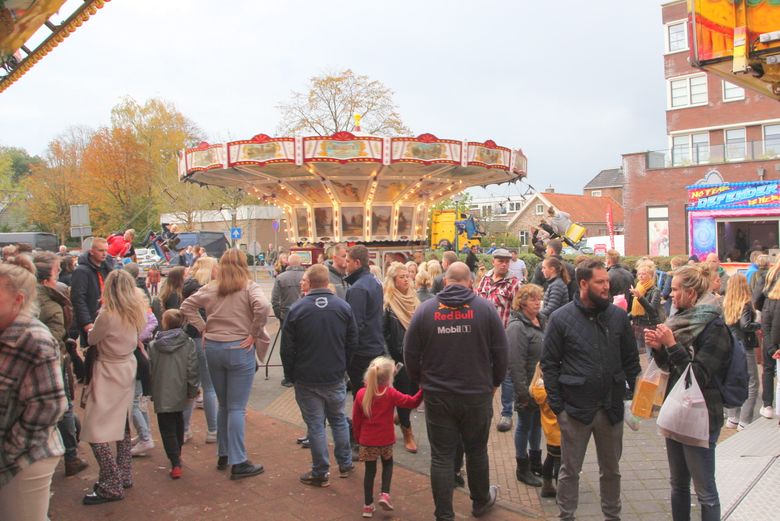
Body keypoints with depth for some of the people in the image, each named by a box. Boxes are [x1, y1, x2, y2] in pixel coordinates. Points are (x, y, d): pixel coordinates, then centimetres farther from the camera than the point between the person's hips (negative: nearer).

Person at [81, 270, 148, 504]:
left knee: (95, 431, -2)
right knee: (121, 425, 18)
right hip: (128, 368, 8)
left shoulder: (107, 315, -22)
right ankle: (124, 476, 28)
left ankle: (112, 487, 1)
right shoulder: (136, 312, -2)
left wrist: (92, 328, 15)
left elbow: (91, 340, -7)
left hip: (109, 374, -8)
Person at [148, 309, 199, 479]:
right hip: (180, 394, 2)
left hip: (162, 395, -2)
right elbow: (192, 369, -9)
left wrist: (148, 392, 11)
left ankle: (176, 463, -6)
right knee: (178, 423, 23)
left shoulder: (153, 345, -6)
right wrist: (192, 390, 0)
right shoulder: (188, 343, -7)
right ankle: (178, 454, 36)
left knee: (167, 429, 3)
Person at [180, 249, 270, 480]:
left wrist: (202, 328, 7)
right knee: (237, 408, 1)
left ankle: (223, 455, 28)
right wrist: (254, 334, -13)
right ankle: (238, 463, 5)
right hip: (239, 348, -5)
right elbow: (262, 307, -24)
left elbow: (186, 306, 9)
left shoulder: (211, 288, 7)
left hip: (213, 348, 5)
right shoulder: (249, 287, -7)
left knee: (223, 405, 18)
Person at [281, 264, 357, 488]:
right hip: (335, 377, 3)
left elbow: (287, 348, -7)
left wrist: (291, 375, 6)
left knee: (315, 425, 6)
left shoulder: (297, 309, -12)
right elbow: (353, 343, 2)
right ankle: (345, 464, 29)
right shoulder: (343, 307, -4)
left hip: (307, 379, -3)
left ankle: (320, 473, 15)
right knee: (339, 420, 18)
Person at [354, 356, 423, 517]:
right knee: (388, 464, 23)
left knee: (370, 470, 13)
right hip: (386, 440, -1)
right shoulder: (391, 394, -15)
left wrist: (358, 436, 13)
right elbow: (412, 402, -14)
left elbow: (356, 419, 0)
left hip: (367, 440, 1)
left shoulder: (361, 394, -7)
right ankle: (385, 494, 8)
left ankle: (368, 505, 17)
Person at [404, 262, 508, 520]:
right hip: (478, 395, 1)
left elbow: (410, 353, -1)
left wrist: (421, 381, 15)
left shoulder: (425, 309, -5)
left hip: (437, 396, -1)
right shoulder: (486, 308, -6)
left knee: (442, 457, 8)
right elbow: (500, 351, -3)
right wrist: (495, 382, 12)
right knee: (476, 451, 19)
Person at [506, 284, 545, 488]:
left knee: (537, 422, 20)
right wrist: (523, 392, -23)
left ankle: (535, 461, 38)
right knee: (525, 425, 8)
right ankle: (523, 468, 24)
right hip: (528, 386, -7)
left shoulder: (542, 320, 4)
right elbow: (515, 364, -23)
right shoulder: (517, 327, -20)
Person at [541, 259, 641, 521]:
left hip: (612, 407, 3)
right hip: (575, 409, -3)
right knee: (570, 470, 11)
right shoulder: (561, 318, -8)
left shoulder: (619, 316, 1)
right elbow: (549, 364, -6)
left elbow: (631, 360, 7)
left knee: (611, 469, 19)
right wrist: (557, 406, -8)